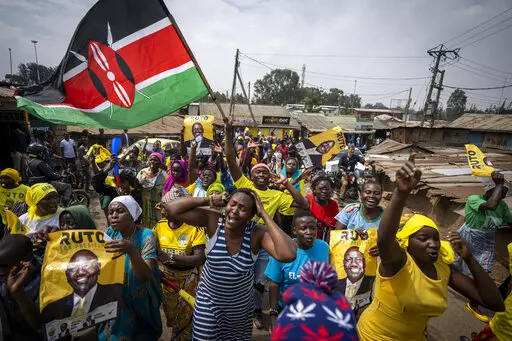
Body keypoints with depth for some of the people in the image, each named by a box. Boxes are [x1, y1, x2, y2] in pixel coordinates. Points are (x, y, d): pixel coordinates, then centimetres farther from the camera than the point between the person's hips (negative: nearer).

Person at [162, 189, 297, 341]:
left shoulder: (258, 233, -29)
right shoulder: (213, 220, -25)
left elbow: (288, 255, -46)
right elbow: (171, 208, -26)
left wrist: (264, 214, -41)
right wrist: (209, 200, -32)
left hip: (241, 304, 1)